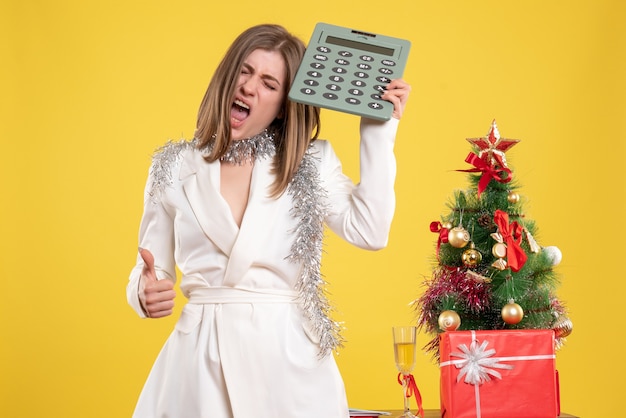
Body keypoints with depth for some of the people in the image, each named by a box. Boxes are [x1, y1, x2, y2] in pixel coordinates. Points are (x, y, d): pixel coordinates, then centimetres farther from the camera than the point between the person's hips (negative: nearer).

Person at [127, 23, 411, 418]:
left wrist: (379, 129, -8)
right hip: (199, 358, 1)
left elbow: (369, 231, -11)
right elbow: (151, 271, 9)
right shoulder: (174, 168, 6)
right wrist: (146, 295, -15)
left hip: (289, 355, 0)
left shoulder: (309, 165, 4)